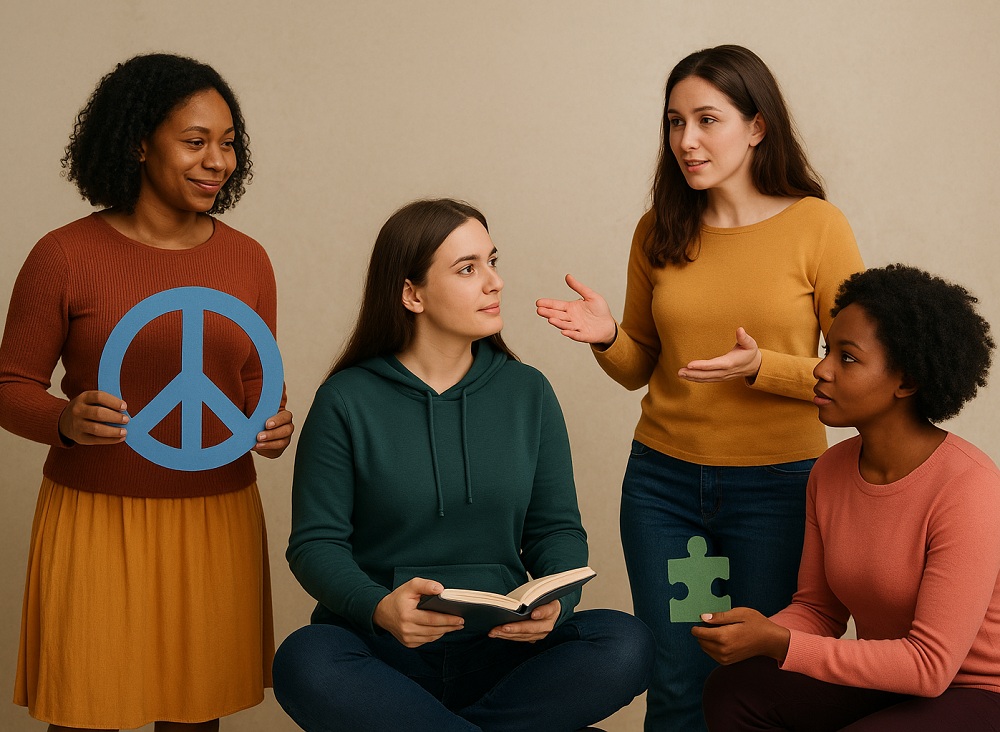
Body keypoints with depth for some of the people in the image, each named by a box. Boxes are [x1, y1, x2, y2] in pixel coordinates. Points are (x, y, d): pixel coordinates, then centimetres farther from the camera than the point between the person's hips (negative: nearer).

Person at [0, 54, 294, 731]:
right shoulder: (65, 256, -5)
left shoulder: (247, 260, 6)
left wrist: (271, 427, -6)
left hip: (218, 519, 3)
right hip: (95, 520, -3)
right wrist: (67, 420, -20)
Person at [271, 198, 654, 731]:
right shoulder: (347, 401, 0)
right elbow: (316, 542, -3)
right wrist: (379, 607, -24)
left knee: (626, 644, -25)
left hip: (499, 649, 3)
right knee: (304, 663, -35)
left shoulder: (527, 392, 8)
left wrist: (555, 602, -14)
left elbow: (556, 528, 9)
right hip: (383, 651, -2)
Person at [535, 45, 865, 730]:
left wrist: (762, 368, -20)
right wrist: (607, 338, -9)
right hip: (663, 483, 3)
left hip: (777, 487, -2)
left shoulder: (817, 226, -7)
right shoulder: (659, 231, 4)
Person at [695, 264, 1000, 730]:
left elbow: (930, 664, -25)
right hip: (882, 681, 7)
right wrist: (757, 635, -15)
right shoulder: (831, 472, -1)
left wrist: (778, 644, -28)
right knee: (731, 692, -16)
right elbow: (819, 607, 8)